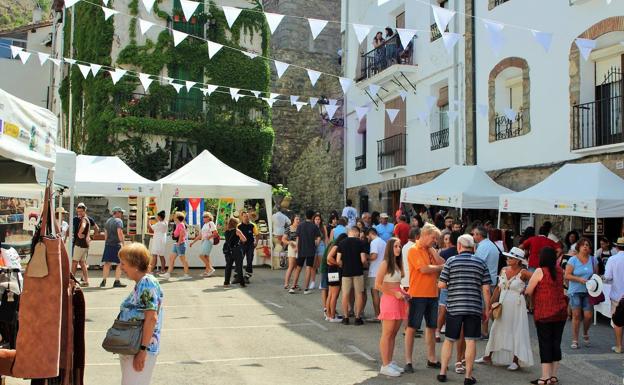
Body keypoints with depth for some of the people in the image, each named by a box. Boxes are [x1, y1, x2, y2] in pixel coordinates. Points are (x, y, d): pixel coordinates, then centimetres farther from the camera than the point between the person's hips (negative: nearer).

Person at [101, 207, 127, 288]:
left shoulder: (108, 221, 16)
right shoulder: (118, 221, -8)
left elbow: (105, 234, 19)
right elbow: (120, 233, -18)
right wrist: (123, 243, -15)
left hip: (108, 245, 7)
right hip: (116, 245, -7)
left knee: (107, 263, 9)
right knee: (120, 264, 0)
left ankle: (103, 281, 8)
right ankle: (117, 281, -2)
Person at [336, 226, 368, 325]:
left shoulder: (342, 243, 0)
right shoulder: (361, 243, -5)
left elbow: (338, 260, -4)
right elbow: (363, 260, -10)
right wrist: (364, 265, 10)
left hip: (346, 272, 1)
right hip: (358, 272, -1)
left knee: (345, 295, 9)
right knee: (359, 294, 7)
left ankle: (345, 317, 11)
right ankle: (358, 317, 7)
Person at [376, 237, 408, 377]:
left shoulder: (398, 263, 15)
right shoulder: (385, 263, -9)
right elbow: (377, 285, -13)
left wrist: (403, 292, 5)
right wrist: (395, 293, -14)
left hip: (398, 300, 8)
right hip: (389, 299, -8)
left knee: (394, 333, 10)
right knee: (387, 333, -3)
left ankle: (390, 362, 18)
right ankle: (385, 365, 1)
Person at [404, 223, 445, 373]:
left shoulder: (430, 251, 13)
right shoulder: (414, 250, -10)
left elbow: (442, 263, 1)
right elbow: (424, 269, -19)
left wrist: (432, 249, -3)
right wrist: (440, 267, -5)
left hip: (432, 294, 8)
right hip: (417, 294, -8)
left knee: (432, 327, 14)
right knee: (412, 327, 0)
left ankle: (431, 359, 25)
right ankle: (408, 360, 5)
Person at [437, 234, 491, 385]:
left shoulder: (451, 261, -2)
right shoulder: (481, 263, 3)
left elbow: (442, 284, -4)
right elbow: (486, 289, 0)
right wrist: (486, 309, 8)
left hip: (454, 307, 0)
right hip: (475, 308, 0)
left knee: (449, 340, 11)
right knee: (471, 341, 4)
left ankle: (442, 372, 15)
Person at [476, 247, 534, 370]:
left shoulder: (523, 273, -10)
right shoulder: (504, 270, 5)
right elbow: (498, 289, 10)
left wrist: (525, 291, -14)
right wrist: (492, 305, 9)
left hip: (517, 306, -6)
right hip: (502, 306, 6)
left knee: (517, 332, 2)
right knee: (496, 330, 12)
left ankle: (516, 361, 11)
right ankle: (488, 357, 21)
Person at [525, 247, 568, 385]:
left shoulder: (540, 271, -11)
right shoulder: (559, 271, 5)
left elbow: (528, 291, -8)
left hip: (544, 314, -5)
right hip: (560, 313, 5)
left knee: (545, 344, 0)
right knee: (556, 343, 10)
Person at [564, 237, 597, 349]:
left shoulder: (593, 260, 7)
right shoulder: (573, 260, -2)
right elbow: (567, 276, -6)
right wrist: (579, 279, -17)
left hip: (589, 291, 2)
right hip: (575, 291, -2)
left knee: (588, 315, -3)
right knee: (576, 315, -3)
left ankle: (585, 334, 28)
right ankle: (575, 340, 7)